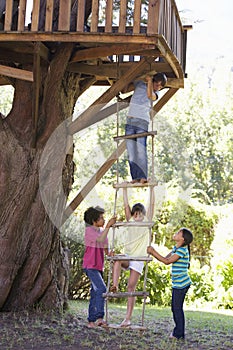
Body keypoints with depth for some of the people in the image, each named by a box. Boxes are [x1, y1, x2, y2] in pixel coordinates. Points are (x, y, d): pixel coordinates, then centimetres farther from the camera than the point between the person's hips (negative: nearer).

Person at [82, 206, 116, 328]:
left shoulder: (102, 231, 14)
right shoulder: (89, 230, -9)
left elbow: (106, 249, 14)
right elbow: (101, 239, -26)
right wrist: (108, 226, -25)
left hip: (98, 267, 8)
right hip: (90, 266, -8)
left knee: (95, 293, 8)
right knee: (101, 289, -22)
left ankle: (91, 321, 12)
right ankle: (99, 317, -25)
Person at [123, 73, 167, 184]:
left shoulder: (156, 93, 8)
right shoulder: (139, 84, 14)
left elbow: (150, 95, -15)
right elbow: (124, 90, 16)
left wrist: (150, 81, -9)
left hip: (142, 122, -3)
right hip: (130, 121, 3)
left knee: (141, 150, -17)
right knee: (131, 151, -3)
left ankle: (143, 177, -19)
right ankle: (135, 177, -3)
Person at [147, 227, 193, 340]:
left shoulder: (182, 250, -16)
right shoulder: (175, 248, 13)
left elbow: (167, 261, -20)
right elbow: (165, 258, 13)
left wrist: (153, 252, -17)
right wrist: (152, 252, 2)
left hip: (182, 284, -9)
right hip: (177, 284, 9)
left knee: (177, 308, -3)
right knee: (175, 307, 14)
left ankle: (179, 334, 5)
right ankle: (178, 332, 22)